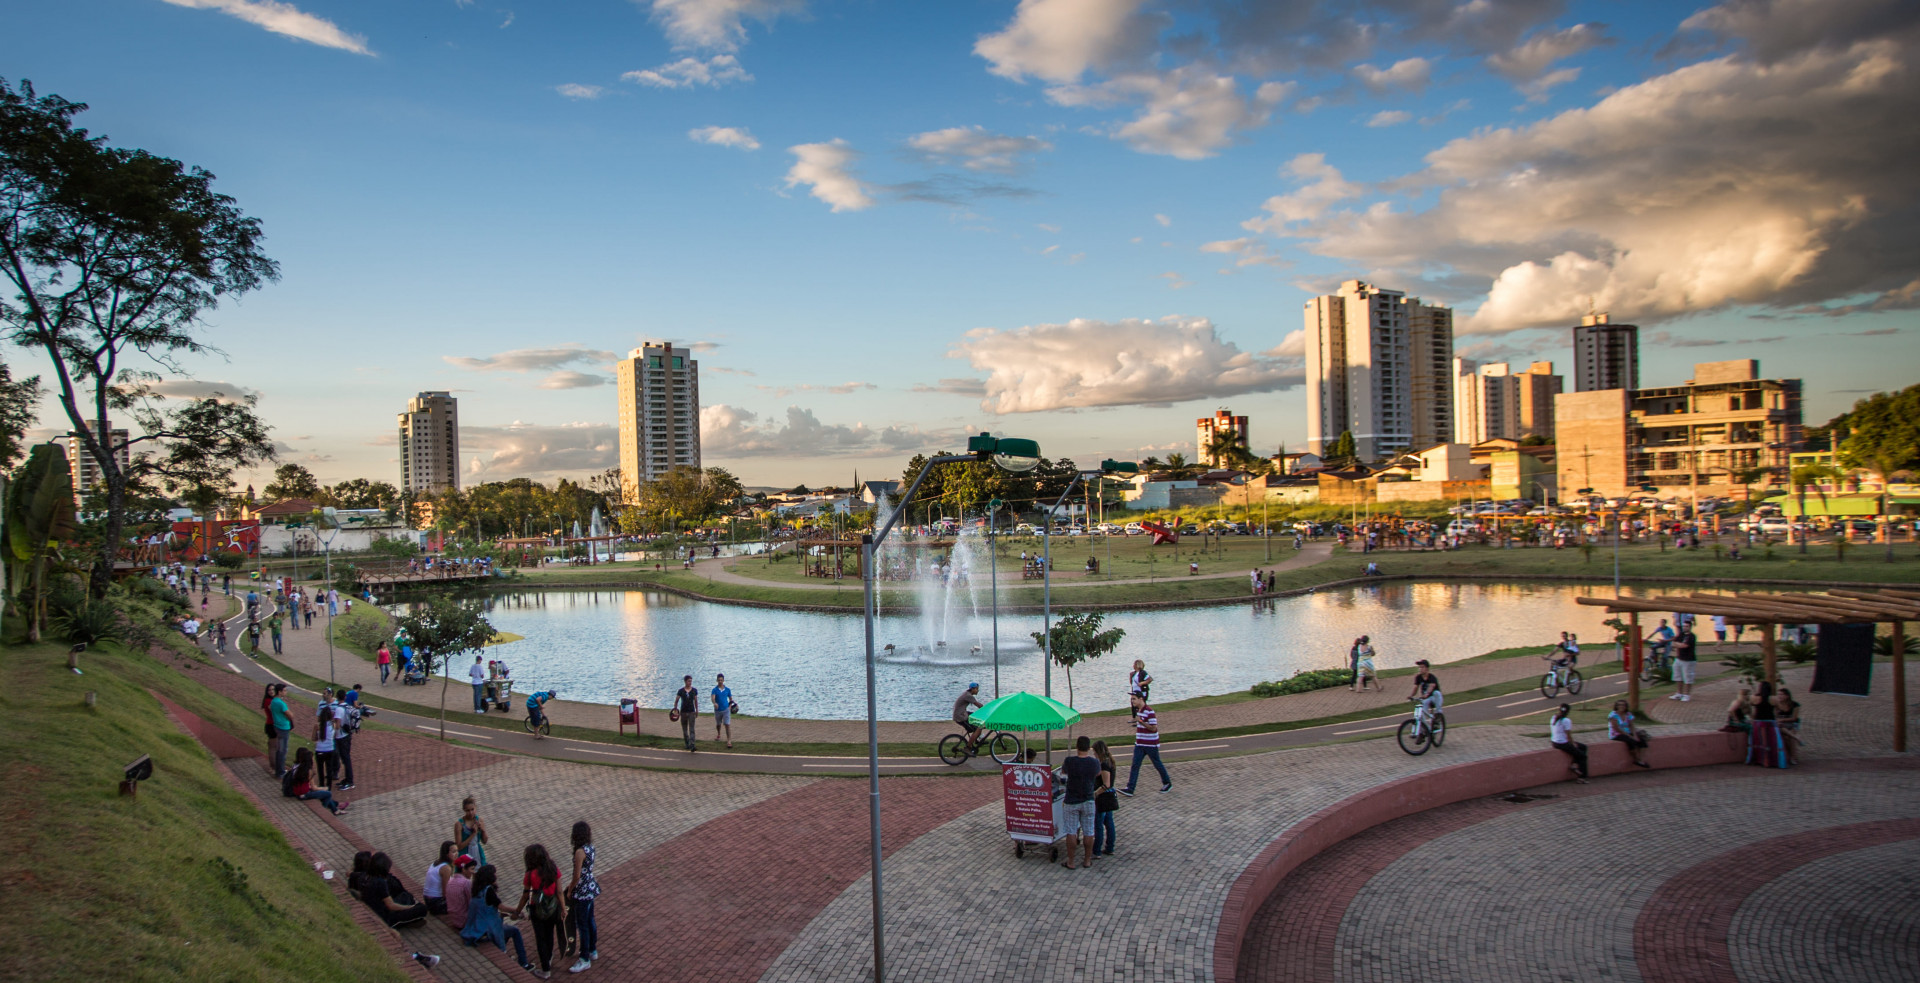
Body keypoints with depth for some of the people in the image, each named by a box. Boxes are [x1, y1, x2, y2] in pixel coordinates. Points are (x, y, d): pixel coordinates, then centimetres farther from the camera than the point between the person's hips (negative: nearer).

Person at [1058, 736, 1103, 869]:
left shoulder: (1069, 762, -17)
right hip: (1088, 801, 2)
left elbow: (1063, 772, 5)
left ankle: (1070, 862, 13)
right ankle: (1087, 860, 20)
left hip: (1072, 801, -2)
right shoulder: (1094, 762, -11)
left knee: (1071, 832, 7)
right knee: (1088, 832, 12)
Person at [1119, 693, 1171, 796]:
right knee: (1135, 765, -2)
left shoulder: (1149, 711, -19)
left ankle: (1167, 783, 30)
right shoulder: (1138, 710, 8)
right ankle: (1130, 789, -5)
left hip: (1151, 745, -7)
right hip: (1140, 744, 7)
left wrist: (1140, 721, -26)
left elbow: (1153, 728, -21)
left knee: (1157, 764, 9)